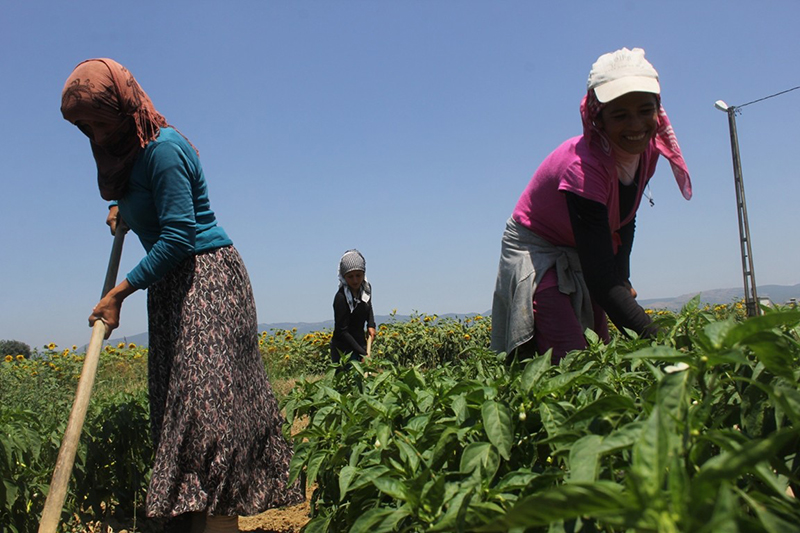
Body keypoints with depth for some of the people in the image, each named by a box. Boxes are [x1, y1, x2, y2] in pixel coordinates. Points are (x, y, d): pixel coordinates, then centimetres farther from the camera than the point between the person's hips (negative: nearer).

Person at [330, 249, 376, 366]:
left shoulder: (366, 288, -2)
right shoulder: (341, 297, -23)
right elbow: (342, 332, -20)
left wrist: (371, 325, 6)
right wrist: (362, 353, -22)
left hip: (360, 343, 7)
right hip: (344, 349, -7)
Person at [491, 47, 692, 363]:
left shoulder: (647, 149, -11)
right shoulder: (584, 167, -34)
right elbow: (600, 277, -36)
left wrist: (623, 279, -4)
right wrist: (655, 338, -40)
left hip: (586, 253, 7)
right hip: (535, 252, -7)